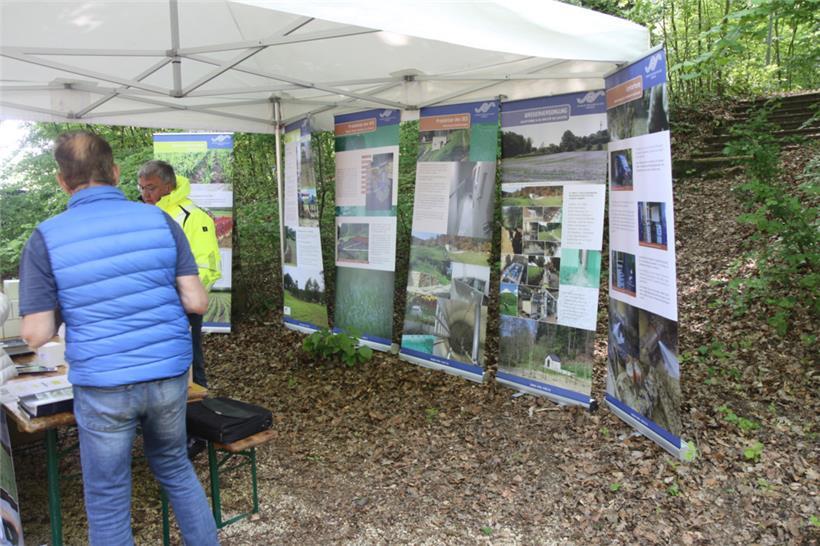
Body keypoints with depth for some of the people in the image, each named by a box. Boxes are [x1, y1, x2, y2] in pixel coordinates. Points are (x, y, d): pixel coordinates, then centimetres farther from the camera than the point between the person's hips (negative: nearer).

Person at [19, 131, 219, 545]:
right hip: (169, 375, 3)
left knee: (108, 502, 16)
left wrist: (67, 308, 13)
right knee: (174, 466, 26)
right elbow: (197, 302, -4)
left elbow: (36, 335, -7)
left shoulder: (46, 238, -7)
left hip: (102, 389, -2)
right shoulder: (160, 221, -3)